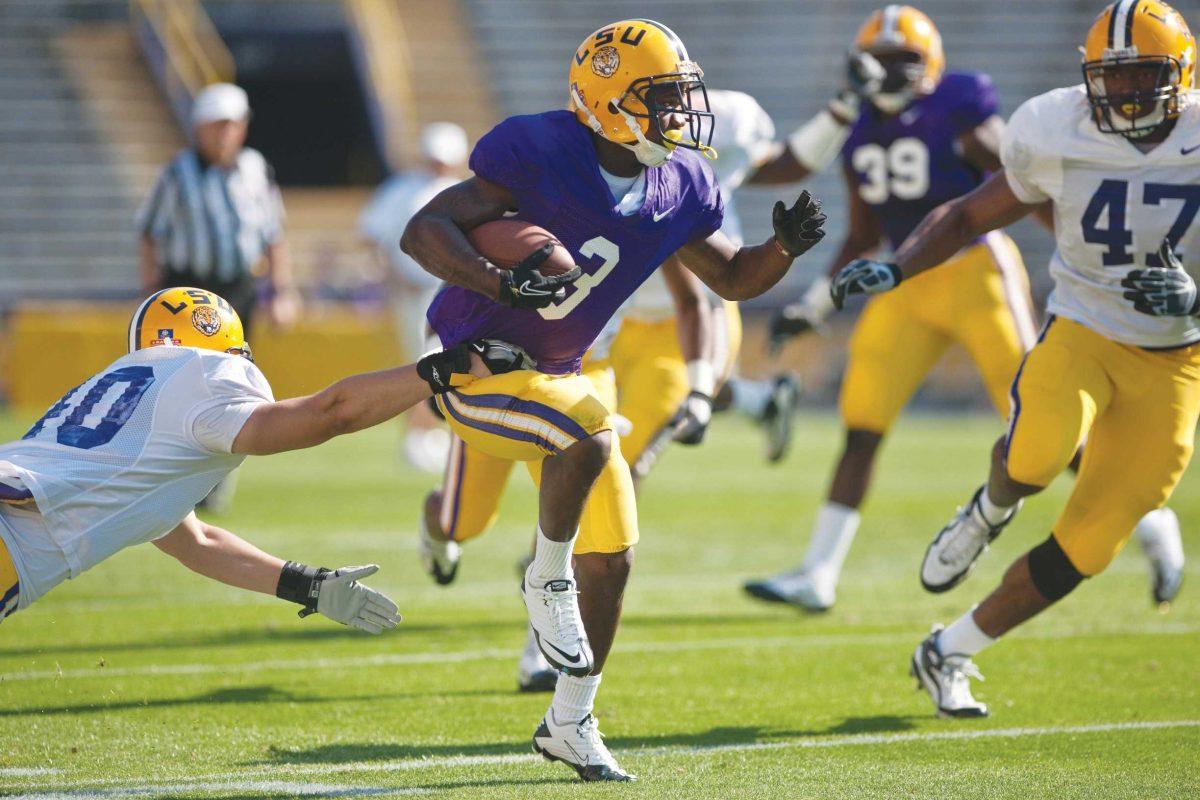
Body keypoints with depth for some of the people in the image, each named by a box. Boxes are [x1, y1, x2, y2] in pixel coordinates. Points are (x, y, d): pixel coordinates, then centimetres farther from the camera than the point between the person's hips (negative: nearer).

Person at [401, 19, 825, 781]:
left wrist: (785, 247, -9)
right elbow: (423, 231, -26)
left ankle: (570, 724, 24)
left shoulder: (677, 189, -3)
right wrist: (502, 283, -42)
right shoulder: (538, 155, -24)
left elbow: (733, 278, 12)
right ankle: (547, 582, -9)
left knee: (611, 556, 6)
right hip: (473, 368, -7)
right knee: (589, 433, -35)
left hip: (554, 373, 7)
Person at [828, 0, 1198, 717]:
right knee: (1039, 455, -36)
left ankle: (948, 654, 19)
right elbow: (974, 214, 6)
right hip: (1082, 332, -1)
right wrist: (896, 269, -8)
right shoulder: (1059, 136, -8)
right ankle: (992, 511, 1)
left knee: (1081, 552, -2)